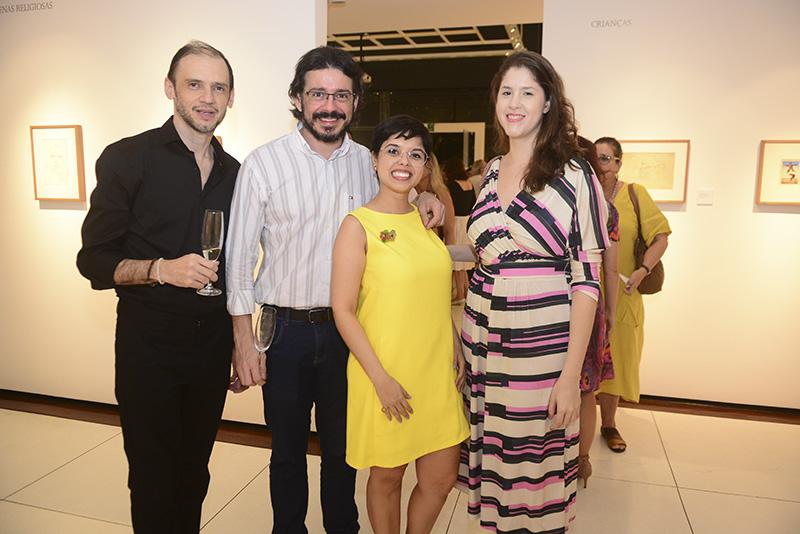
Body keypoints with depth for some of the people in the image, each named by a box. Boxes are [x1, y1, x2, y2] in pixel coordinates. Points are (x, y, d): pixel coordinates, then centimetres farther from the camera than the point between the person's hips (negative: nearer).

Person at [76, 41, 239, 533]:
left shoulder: (233, 173, 8)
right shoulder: (128, 159, -7)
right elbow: (94, 260, -8)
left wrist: (240, 344, 14)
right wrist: (162, 269, -25)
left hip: (213, 341, 4)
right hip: (150, 342, -4)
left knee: (195, 471, 16)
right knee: (154, 475, 8)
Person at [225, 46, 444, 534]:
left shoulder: (366, 161, 2)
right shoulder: (264, 164, -9)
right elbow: (240, 255, -7)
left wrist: (423, 197, -2)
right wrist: (244, 340, -9)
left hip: (348, 329, 3)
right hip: (286, 329, -2)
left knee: (342, 446, 19)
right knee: (288, 449, 15)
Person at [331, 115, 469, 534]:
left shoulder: (425, 218, 7)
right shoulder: (358, 225, -10)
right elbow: (343, 310, -12)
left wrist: (456, 349, 9)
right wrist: (381, 378, -15)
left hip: (437, 370, 5)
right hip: (385, 373, -5)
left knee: (441, 477, 13)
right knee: (387, 477, 13)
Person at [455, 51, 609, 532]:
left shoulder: (573, 173, -7)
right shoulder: (491, 172, 9)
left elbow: (586, 278, -10)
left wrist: (571, 373, -14)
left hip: (543, 345, -4)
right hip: (481, 339, 5)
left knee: (534, 468, 8)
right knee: (490, 459, 15)